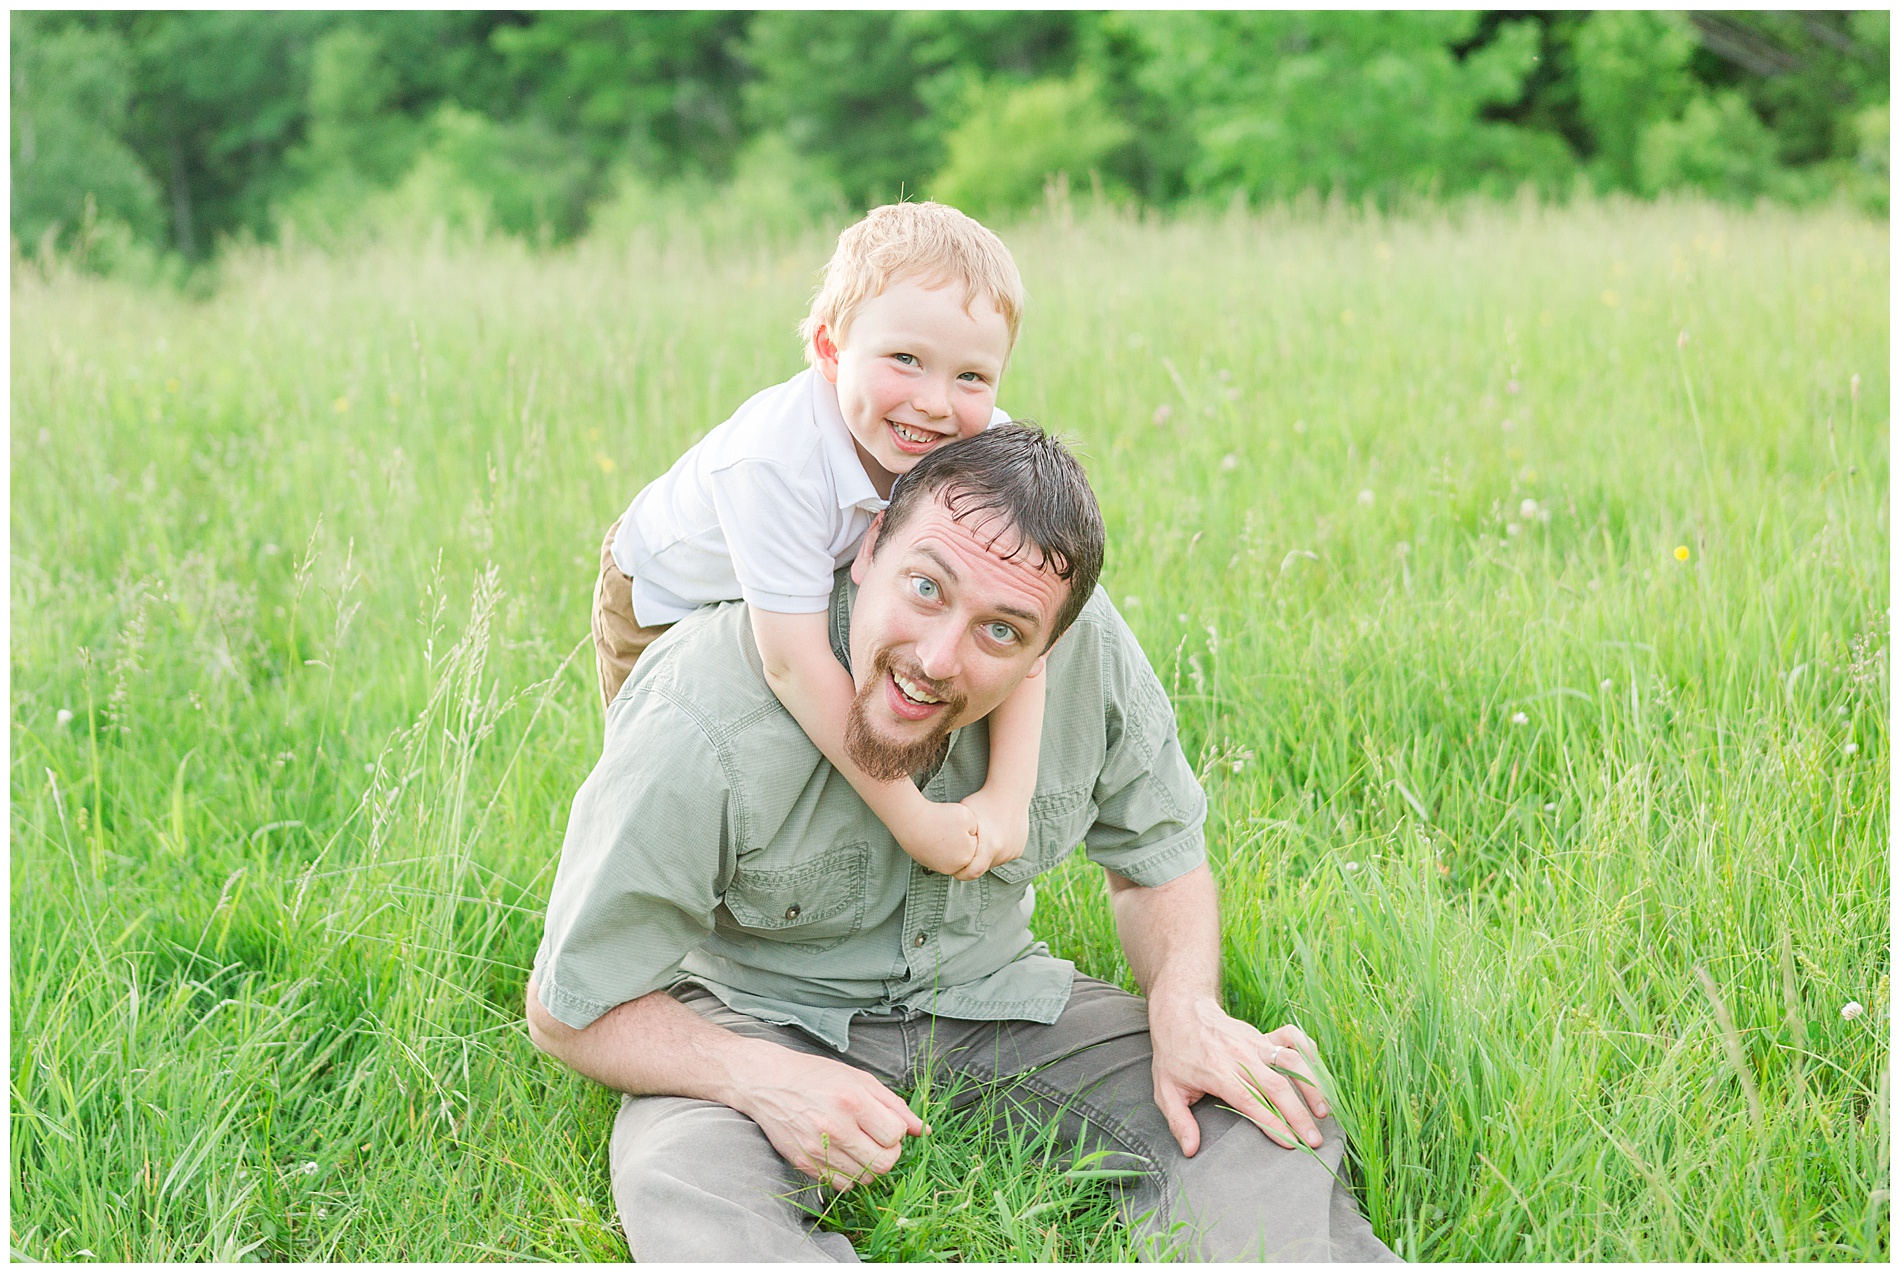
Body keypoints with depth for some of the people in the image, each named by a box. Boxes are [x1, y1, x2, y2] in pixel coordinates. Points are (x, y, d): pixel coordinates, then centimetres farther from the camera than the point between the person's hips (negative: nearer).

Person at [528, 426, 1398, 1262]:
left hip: (992, 994, 4)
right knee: (683, 1201, -37)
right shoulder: (701, 730, -31)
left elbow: (1157, 855, 1)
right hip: (766, 1019, -3)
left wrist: (1186, 1010, -19)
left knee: (1271, 1115, -19)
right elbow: (571, 1009, -18)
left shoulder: (1091, 645, -18)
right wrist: (766, 1079, -35)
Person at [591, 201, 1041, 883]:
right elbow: (794, 665, -46)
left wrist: (1010, 795, -42)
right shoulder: (775, 460, -46)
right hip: (665, 599, -4)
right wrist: (909, 817, -45)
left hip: (828, 590, 4)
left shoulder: (988, 448, -30)